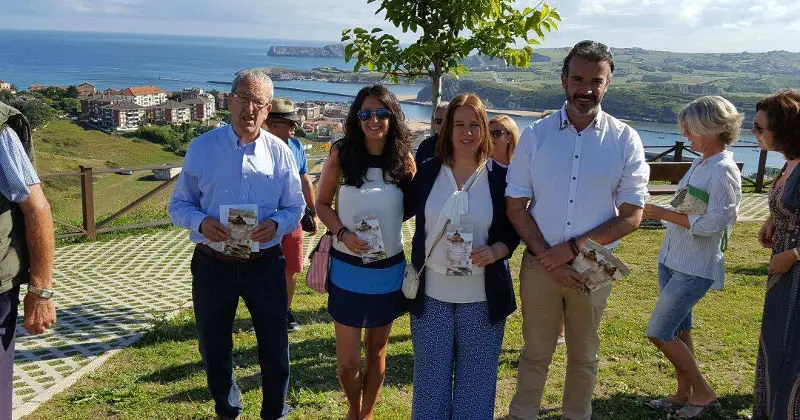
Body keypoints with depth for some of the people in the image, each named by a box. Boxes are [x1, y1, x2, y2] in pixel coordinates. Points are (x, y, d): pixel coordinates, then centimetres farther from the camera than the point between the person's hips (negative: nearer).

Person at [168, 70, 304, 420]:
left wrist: (275, 224, -19)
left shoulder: (280, 151, -1)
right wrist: (201, 221, -20)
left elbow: (295, 209, 3)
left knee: (275, 347, 10)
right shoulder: (201, 148, -3)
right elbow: (178, 204, 1)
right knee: (213, 349, 15)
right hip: (213, 266, 0)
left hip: (265, 264, 0)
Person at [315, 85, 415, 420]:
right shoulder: (341, 154, -8)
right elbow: (322, 204, 0)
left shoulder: (405, 160, -4)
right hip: (347, 269, -1)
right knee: (347, 360, 5)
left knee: (377, 350, 17)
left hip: (390, 270, 1)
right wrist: (342, 233, -16)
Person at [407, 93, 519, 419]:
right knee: (430, 377, 13)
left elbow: (514, 230, 1)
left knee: (476, 380, 12)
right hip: (431, 294, 1)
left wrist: (496, 251, -18)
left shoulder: (500, 176, -3)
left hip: (482, 298, -1)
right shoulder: (428, 172, 0)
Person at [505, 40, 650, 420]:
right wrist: (548, 257, -13)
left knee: (584, 357, 18)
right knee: (535, 354, 15)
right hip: (540, 264, 0)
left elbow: (631, 216, -6)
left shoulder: (625, 140, -6)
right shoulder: (535, 135, -4)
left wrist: (572, 248, -15)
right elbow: (515, 207, -3)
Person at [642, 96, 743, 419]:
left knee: (659, 333, -6)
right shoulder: (700, 164, 8)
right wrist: (659, 212, 5)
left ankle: (703, 392, 12)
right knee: (679, 330, 16)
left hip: (694, 269, -9)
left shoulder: (724, 172, -18)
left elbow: (712, 223, -25)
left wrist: (663, 213, -19)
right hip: (671, 259, 9)